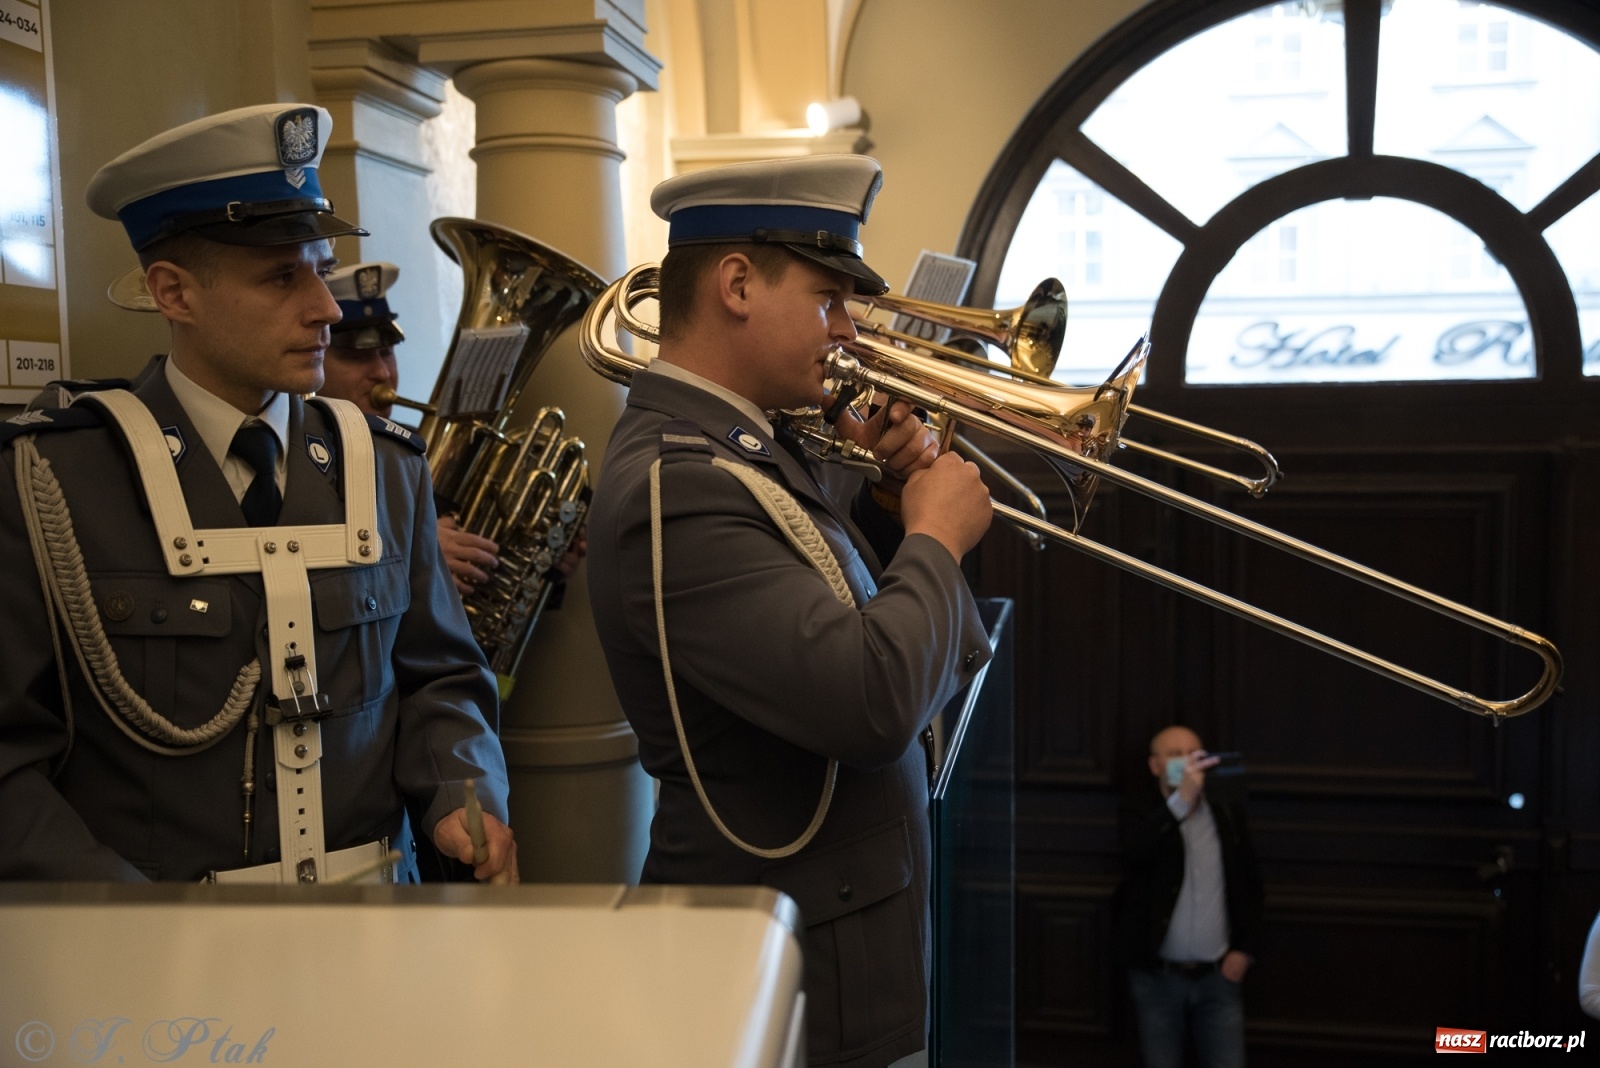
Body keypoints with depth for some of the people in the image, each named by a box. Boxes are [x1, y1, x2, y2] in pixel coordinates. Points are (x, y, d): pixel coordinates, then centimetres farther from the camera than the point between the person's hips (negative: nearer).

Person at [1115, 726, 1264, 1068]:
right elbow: (1135, 851, -27)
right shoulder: (1142, 811, -4)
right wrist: (1182, 799, -34)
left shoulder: (1227, 812, 5)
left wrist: (1242, 948, 5)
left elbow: (1250, 883, 13)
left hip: (1218, 976, 2)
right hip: (1158, 976, -2)